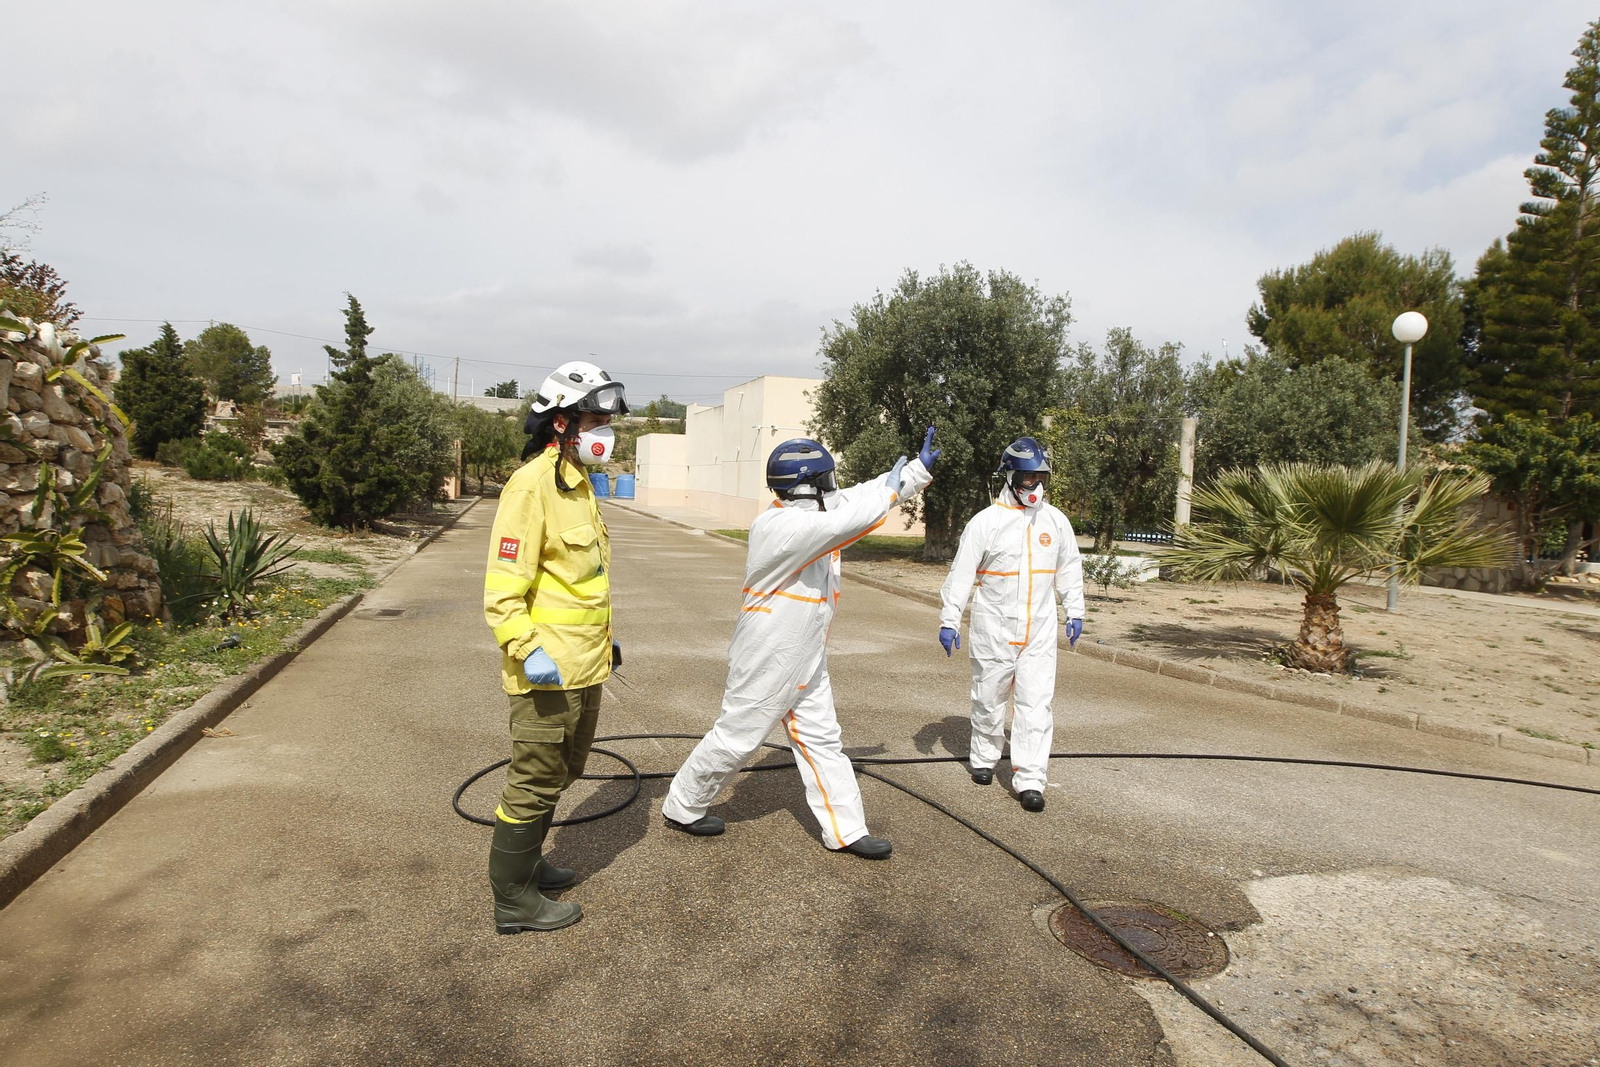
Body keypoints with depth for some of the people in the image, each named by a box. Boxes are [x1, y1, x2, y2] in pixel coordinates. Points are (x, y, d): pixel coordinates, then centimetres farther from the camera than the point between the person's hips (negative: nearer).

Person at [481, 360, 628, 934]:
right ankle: (513, 900, 20)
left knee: (558, 776, 23)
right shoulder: (532, 485, -17)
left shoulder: (578, 483, 13)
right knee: (536, 783, 3)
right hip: (548, 672, -10)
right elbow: (503, 586, -23)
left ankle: (527, 863, 41)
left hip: (584, 668, 10)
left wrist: (605, 638, 26)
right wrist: (527, 650, -33)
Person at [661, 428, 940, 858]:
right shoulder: (778, 525, -26)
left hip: (807, 663, 9)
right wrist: (889, 488, -20)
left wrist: (919, 468, -1)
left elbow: (860, 498, 7)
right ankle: (682, 807, 28)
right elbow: (848, 520, -37)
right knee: (735, 738, 7)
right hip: (767, 662, -9)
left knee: (822, 741, 12)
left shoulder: (814, 512, 1)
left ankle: (846, 831, 22)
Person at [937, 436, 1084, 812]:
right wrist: (949, 620, -9)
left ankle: (1030, 779, 1)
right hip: (994, 626, -2)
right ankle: (984, 758, 33)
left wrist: (1074, 612, 13)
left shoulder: (1056, 521, 3)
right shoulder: (986, 521, -9)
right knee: (989, 697, 12)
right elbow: (961, 573, -7)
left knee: (1036, 701, -4)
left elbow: (1069, 569, 14)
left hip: (1040, 630, 2)